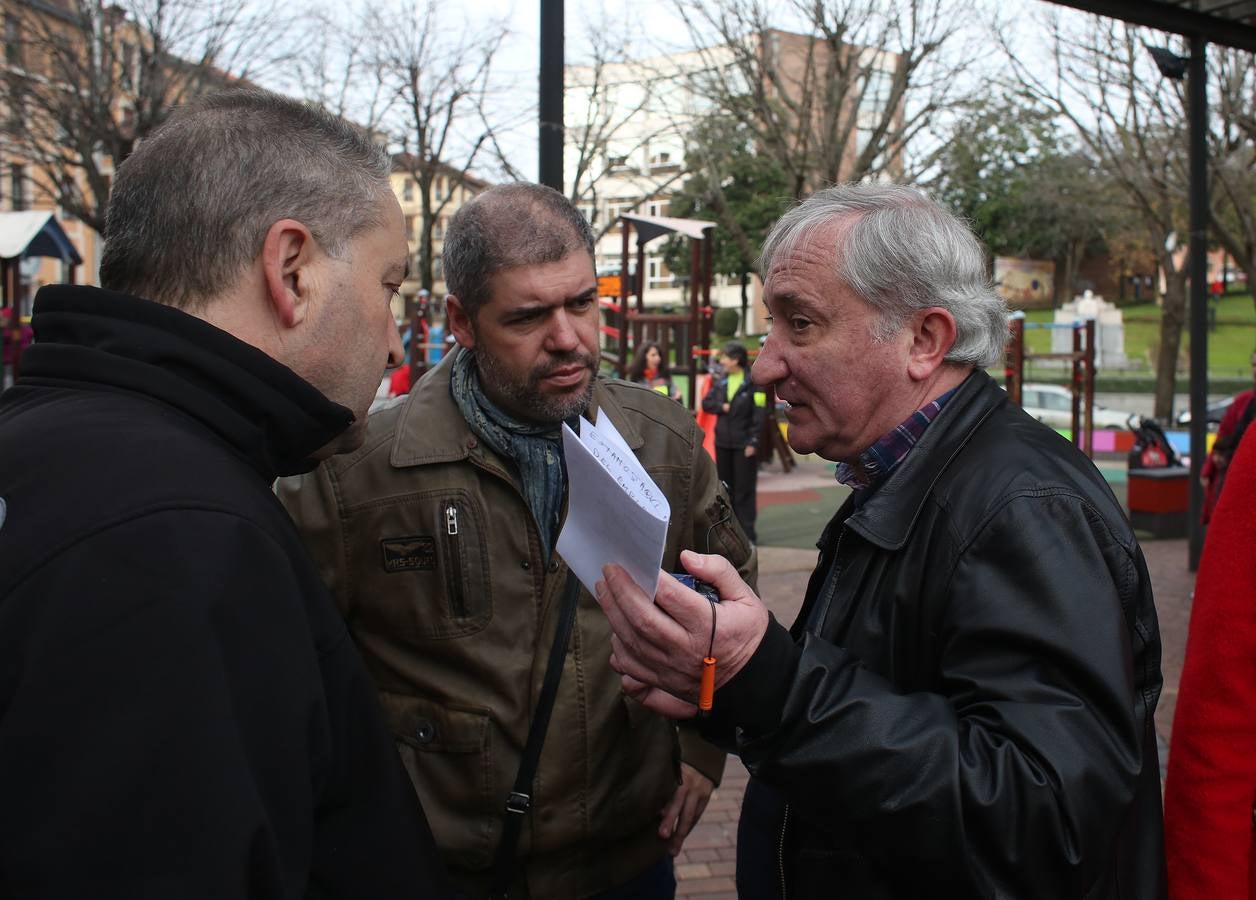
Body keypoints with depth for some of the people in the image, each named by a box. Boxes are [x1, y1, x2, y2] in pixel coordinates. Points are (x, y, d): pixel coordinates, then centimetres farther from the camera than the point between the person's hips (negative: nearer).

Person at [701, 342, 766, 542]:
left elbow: (758, 414, -10)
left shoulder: (753, 382, -8)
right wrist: (721, 407, -7)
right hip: (722, 442, 6)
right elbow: (706, 403, 12)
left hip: (743, 443, -6)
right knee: (725, 486, 12)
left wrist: (753, 441, -15)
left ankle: (747, 530, 4)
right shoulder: (720, 381, 9)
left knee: (744, 488, -2)